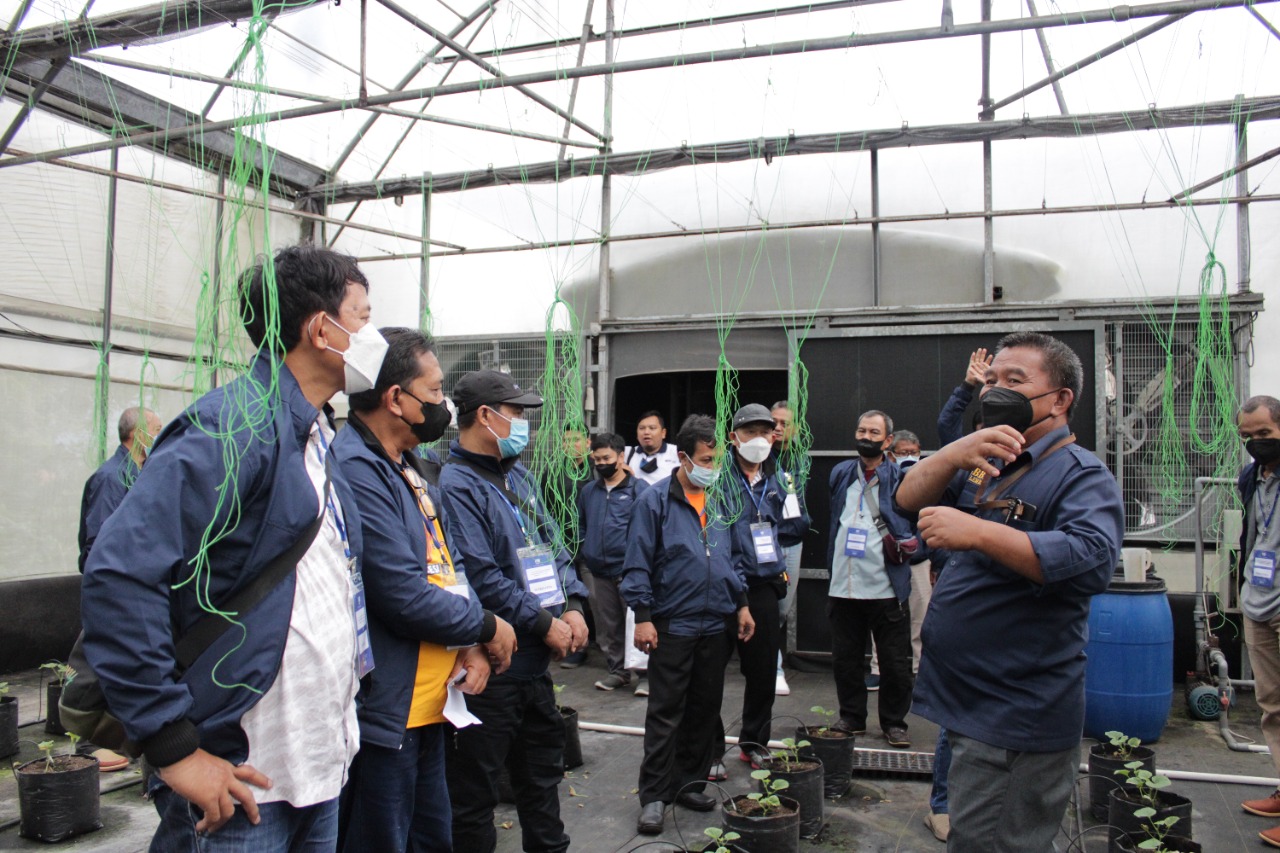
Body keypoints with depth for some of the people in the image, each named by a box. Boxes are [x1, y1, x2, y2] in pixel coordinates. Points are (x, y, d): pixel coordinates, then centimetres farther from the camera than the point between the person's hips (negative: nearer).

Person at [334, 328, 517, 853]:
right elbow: (403, 595, -25)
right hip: (382, 711, -10)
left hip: (428, 704, 10)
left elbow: (449, 564, 16)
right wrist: (486, 627, -9)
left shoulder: (413, 469, 12)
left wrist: (471, 644, -1)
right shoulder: (355, 469, -21)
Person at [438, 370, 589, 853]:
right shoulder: (456, 484, -16)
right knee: (475, 789, 5)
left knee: (543, 768, 23)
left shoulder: (518, 475, 12)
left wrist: (572, 606, -1)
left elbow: (551, 545, 14)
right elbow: (480, 576, -23)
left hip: (535, 662, 9)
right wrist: (544, 624, -17)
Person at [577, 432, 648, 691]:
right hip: (599, 571, 5)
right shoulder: (588, 491, 12)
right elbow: (581, 524, 23)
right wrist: (588, 549, 10)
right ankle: (617, 670, 24)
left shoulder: (639, 489, -3)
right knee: (608, 625, 12)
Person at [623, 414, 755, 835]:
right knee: (665, 714, 2)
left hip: (716, 625, 5)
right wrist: (643, 617, -13)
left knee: (705, 711, 13)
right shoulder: (656, 501, -7)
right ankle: (654, 796, 11)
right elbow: (638, 564, -8)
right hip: (672, 626, -5)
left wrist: (741, 604, 12)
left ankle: (690, 783, 27)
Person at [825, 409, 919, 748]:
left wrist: (908, 543, -15)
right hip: (844, 586, 3)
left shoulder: (901, 478, -2)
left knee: (895, 662, 5)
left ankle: (894, 722, 22)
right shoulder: (841, 474, 10)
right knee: (845, 659, 12)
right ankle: (852, 718, 27)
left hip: (886, 588, -3)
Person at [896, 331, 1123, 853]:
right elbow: (909, 498, 2)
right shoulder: (984, 465, 14)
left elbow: (1092, 560, -29)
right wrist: (956, 454, -18)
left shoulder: (1081, 476, -12)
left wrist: (977, 532, -34)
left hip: (1015, 718, -8)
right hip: (971, 705, 8)